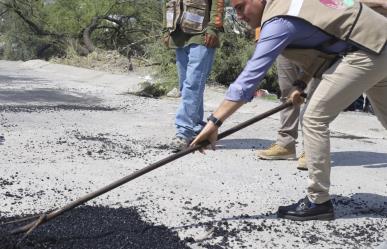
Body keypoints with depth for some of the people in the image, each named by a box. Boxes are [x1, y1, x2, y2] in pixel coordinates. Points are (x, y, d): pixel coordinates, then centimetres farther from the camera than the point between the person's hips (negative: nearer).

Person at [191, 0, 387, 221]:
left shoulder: (279, 21, -19)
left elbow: (249, 76, -26)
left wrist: (214, 122, -28)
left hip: (366, 52, -10)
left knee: (315, 118, -7)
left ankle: (318, 201, 1)